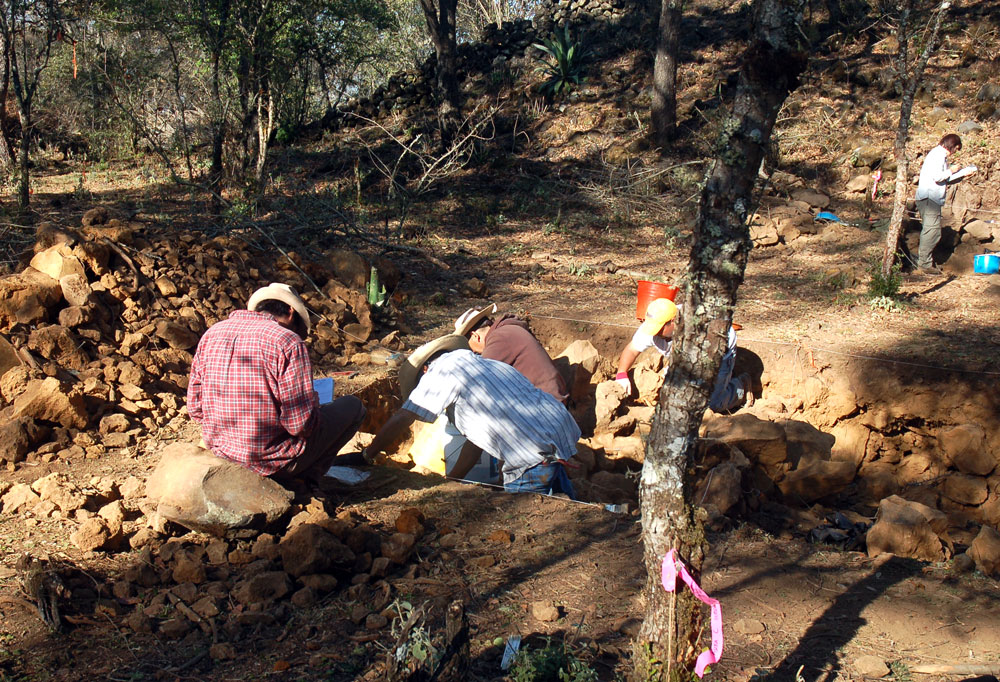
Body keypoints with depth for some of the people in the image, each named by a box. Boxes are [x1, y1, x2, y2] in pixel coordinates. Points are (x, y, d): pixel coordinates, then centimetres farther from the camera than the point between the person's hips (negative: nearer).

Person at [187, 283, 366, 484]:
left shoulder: (211, 334, 4)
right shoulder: (287, 342, -16)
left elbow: (195, 408, 6)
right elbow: (301, 424, -19)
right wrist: (312, 402, 4)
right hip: (273, 461, -7)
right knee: (353, 406, 13)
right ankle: (304, 478, 12)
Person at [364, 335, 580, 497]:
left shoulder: (442, 369, 1)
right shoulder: (485, 364, 27)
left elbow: (400, 420, 0)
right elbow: (475, 442, 28)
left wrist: (366, 456, 12)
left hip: (538, 453, -9)